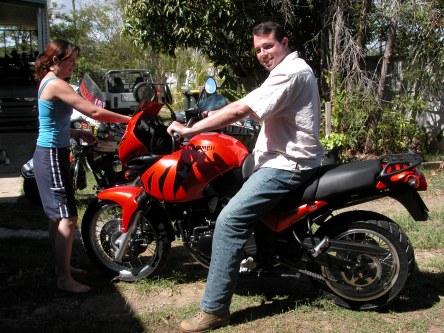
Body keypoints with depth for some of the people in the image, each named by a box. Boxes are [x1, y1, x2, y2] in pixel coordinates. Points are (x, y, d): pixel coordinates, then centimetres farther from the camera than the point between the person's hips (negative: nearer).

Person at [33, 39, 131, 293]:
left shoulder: (48, 82, 15)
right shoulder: (56, 84, -16)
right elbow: (94, 112, -22)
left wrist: (78, 134, 7)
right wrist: (130, 119, -14)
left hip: (50, 155, 10)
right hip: (52, 156, -10)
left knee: (57, 217, 16)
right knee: (68, 217, -9)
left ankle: (63, 266, 27)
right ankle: (65, 279, -4)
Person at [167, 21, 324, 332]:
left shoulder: (290, 72, -17)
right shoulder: (292, 69, 18)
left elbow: (241, 110, -24)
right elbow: (250, 106, 23)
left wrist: (190, 129, -20)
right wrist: (220, 113, 13)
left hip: (286, 165, -12)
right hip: (286, 157, 12)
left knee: (229, 220, -20)